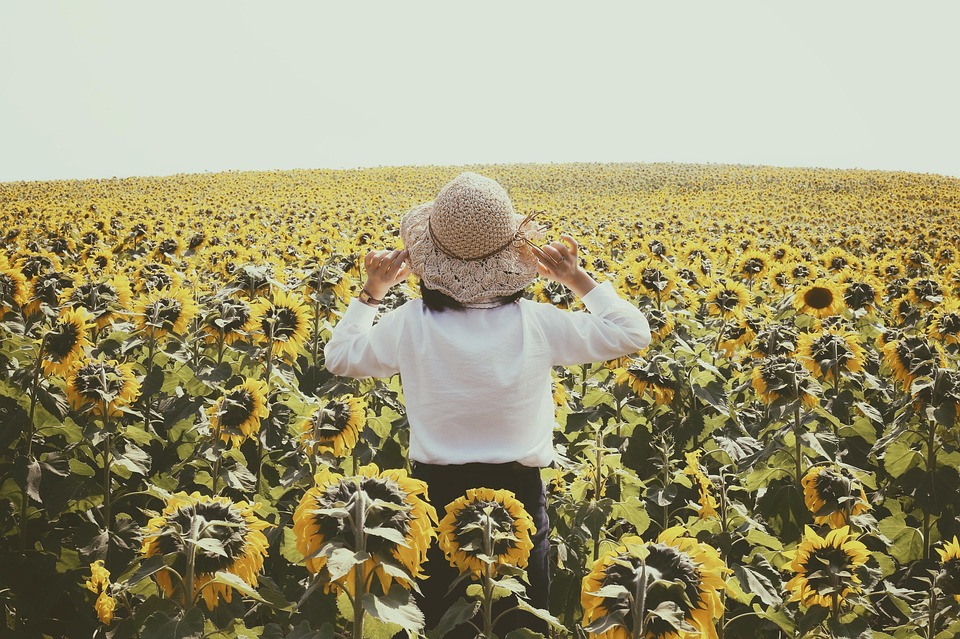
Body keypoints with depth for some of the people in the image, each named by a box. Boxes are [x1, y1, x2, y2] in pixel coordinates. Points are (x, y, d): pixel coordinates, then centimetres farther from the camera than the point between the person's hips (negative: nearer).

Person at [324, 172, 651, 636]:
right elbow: (633, 334, 0)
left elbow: (340, 357, 6)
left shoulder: (410, 323, -13)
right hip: (519, 492, 0)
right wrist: (576, 277, 5)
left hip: (437, 493, 1)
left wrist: (371, 292, 14)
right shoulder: (535, 324, -13)